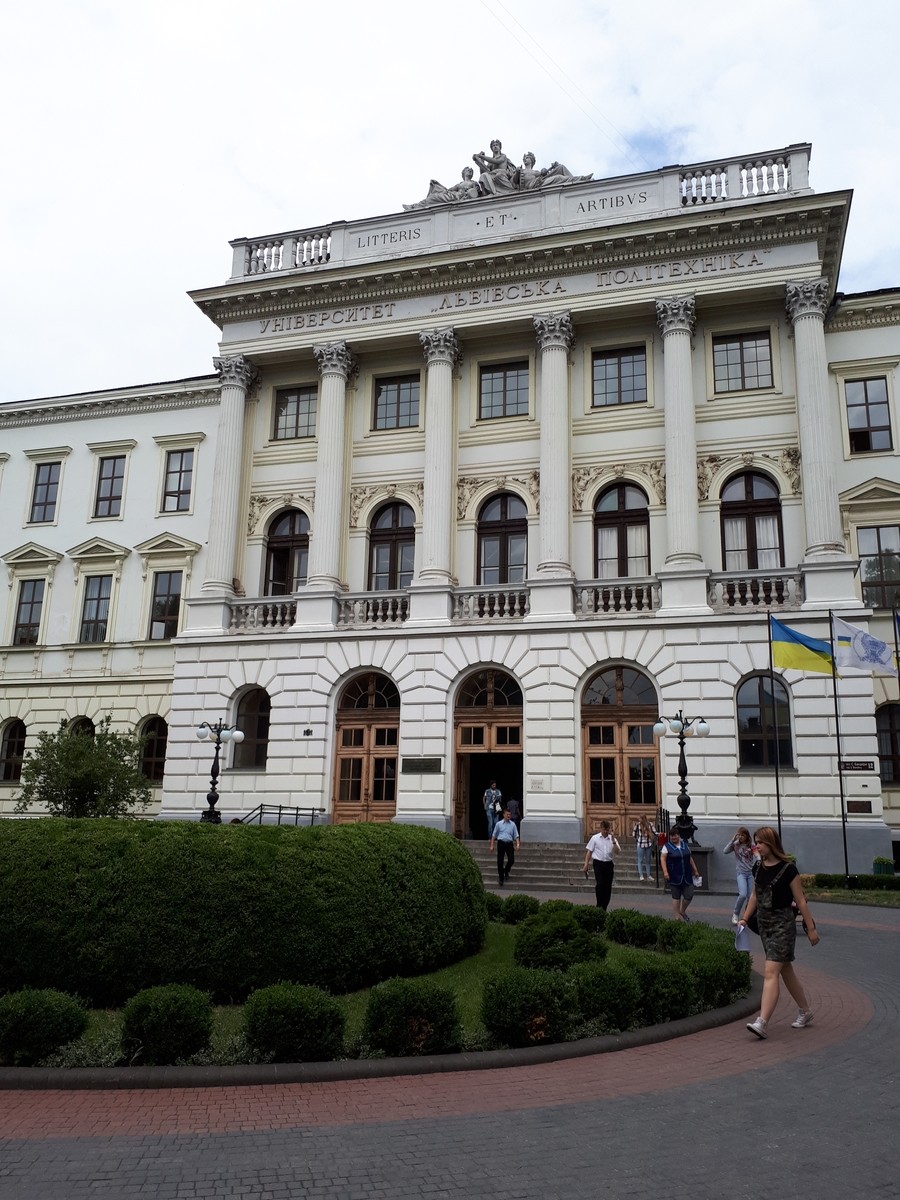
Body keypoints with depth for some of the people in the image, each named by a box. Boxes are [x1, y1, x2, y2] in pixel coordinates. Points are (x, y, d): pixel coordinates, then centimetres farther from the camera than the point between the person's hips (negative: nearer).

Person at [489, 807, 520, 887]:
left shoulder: (512, 824, 11)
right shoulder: (499, 824, 7)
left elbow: (516, 835, 9)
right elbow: (494, 835, 10)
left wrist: (518, 844, -7)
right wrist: (492, 846, 5)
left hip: (509, 843, 1)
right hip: (501, 843, -1)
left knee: (511, 860, -9)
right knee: (500, 862, -1)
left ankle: (506, 871, 22)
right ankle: (501, 878, 11)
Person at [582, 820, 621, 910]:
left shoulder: (612, 839, 6)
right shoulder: (595, 838, 1)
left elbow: (617, 851, -5)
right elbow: (589, 851, 4)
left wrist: (613, 840, -14)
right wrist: (586, 864, -2)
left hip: (609, 864, 3)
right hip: (598, 863, -2)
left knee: (608, 886, 4)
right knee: (599, 884, -13)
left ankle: (604, 907, 15)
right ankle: (599, 906, -2)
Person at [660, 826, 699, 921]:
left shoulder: (685, 845, 10)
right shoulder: (667, 847, -4)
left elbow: (690, 858, 17)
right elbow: (662, 859, -10)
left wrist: (695, 870, 17)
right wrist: (665, 872, -21)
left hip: (687, 876, 4)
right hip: (674, 877, -4)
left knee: (689, 895, 1)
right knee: (676, 897, 3)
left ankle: (682, 911, 27)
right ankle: (677, 916, 13)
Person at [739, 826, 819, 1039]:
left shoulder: (788, 869, -14)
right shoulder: (758, 868, 6)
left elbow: (800, 901, -9)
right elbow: (755, 896, 17)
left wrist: (811, 928, -5)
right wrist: (744, 919, 13)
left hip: (783, 925, -7)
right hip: (764, 924, 7)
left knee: (771, 972, -13)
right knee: (786, 971, 17)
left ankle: (762, 1023, -18)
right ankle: (805, 1011, 34)